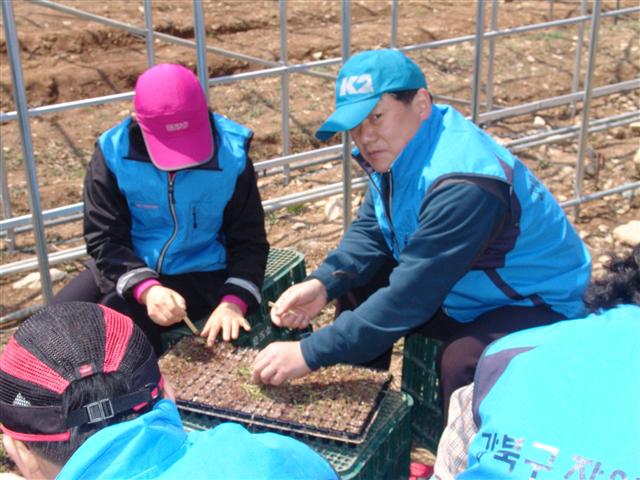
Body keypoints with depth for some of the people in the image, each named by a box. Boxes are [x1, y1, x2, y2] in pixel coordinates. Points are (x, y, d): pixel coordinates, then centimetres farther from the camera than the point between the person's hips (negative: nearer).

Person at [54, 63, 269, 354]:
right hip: (128, 268, 3)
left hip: (199, 275, -2)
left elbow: (249, 240, -8)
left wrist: (233, 301, -26)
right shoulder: (114, 153, -16)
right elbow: (105, 238, -14)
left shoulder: (231, 155, -16)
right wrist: (146, 287, -32)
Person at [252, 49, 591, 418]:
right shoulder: (399, 144, -6)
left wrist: (309, 354, -32)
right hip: (461, 288, 9)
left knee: (463, 361, -35)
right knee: (356, 286, 2)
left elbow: (408, 298, -35)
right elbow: (370, 231, 2)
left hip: (540, 305, -9)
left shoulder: (464, 187, -34)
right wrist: (322, 284, -17)